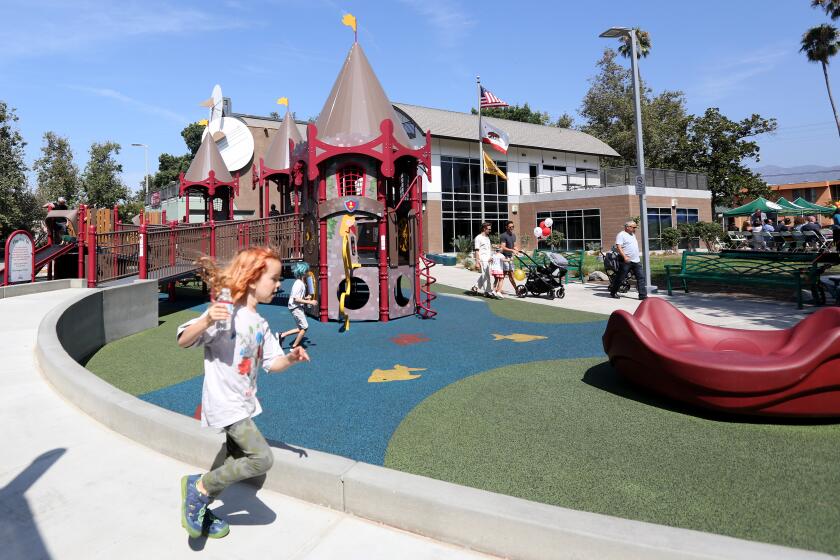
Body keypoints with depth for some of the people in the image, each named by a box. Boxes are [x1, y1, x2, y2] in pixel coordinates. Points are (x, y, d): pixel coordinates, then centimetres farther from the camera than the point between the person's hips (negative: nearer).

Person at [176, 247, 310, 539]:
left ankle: (201, 510, 40)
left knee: (236, 461, 20)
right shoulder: (225, 313, -17)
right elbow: (183, 341, -21)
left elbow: (271, 362, 10)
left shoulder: (260, 324, 7)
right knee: (262, 459, -15)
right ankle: (199, 486, 4)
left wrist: (290, 358, -11)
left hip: (243, 403, 9)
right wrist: (206, 321, -40)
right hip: (224, 403, -9)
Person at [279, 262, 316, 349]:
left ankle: (282, 335, 15)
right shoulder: (299, 284, -19)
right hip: (296, 308, -10)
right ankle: (294, 346, 6)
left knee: (301, 328, 13)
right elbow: (296, 299, -24)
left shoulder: (301, 283, 11)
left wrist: (305, 298, 7)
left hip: (298, 308, 10)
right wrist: (309, 302, -22)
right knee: (304, 327, -3)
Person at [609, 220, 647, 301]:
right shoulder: (621, 235, -8)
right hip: (626, 261, -8)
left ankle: (643, 295, 2)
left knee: (641, 277, 0)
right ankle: (613, 293, 15)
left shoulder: (633, 235, 19)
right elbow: (618, 247, -18)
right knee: (620, 278, 0)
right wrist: (624, 257, -27)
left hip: (636, 261, 8)